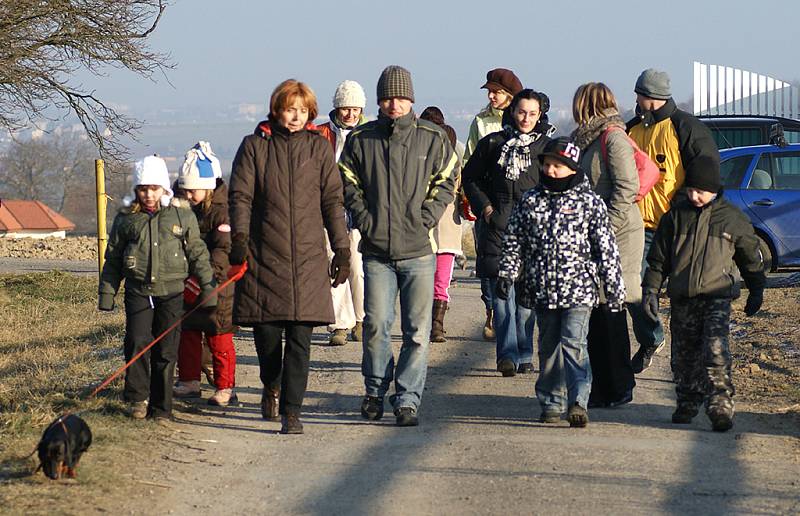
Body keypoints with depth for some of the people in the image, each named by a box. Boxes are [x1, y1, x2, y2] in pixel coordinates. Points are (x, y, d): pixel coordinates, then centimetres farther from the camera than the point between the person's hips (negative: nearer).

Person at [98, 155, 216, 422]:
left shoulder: (183, 216, 4)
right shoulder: (126, 219, 6)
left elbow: (197, 253, 11)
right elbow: (113, 259, 12)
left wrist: (207, 286, 8)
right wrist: (106, 293, 9)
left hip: (171, 293, 0)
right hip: (138, 292, 0)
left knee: (166, 352, 1)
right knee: (138, 342, -18)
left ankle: (161, 408, 9)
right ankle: (137, 398, -3)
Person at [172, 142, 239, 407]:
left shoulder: (222, 211, -17)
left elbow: (224, 250, -25)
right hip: (188, 285, 7)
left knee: (219, 339, -4)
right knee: (187, 334, 12)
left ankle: (225, 388, 1)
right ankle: (189, 382, 22)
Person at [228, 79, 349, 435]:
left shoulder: (319, 147, 9)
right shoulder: (254, 146, 6)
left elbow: (332, 201, 9)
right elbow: (240, 196, 2)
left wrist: (342, 249, 4)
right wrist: (239, 238, -13)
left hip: (308, 257, 0)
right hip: (264, 255, 0)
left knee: (300, 338, -7)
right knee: (266, 332, 5)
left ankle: (291, 411, -5)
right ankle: (272, 387, 35)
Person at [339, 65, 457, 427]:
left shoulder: (432, 139, 3)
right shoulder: (360, 140, 6)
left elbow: (446, 182, 7)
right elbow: (348, 184, 11)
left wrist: (425, 220, -3)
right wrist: (364, 219, -1)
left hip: (419, 250, 0)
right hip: (376, 250, 0)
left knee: (417, 331, -1)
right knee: (376, 324, -1)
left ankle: (407, 399, 5)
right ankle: (375, 390, 19)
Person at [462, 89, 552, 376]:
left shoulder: (546, 147, 7)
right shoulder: (493, 143, 9)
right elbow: (470, 177, 17)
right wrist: (484, 207, 6)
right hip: (498, 226, 0)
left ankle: (524, 356, 11)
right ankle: (507, 355, -14)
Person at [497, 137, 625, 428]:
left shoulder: (589, 202, -1)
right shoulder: (531, 201, 8)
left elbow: (606, 248, 1)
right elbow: (514, 241, 12)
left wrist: (614, 287, 0)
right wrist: (507, 274, 2)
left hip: (579, 288, -4)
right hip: (542, 289, 4)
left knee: (573, 343, -15)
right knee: (548, 347, 10)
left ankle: (578, 402, -19)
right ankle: (551, 403, 19)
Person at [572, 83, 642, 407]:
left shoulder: (613, 138, -10)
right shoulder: (588, 139, 17)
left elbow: (626, 188, -17)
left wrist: (604, 229, -19)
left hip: (616, 235, -9)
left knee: (608, 310, -6)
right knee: (596, 313, 8)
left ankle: (618, 389, -1)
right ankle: (603, 387, 13)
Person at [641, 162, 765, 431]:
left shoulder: (732, 218, 3)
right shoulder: (676, 215, 6)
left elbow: (751, 257, 15)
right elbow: (658, 257, 11)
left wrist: (756, 292, 20)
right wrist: (651, 290, 4)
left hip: (717, 297, -3)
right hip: (682, 298, 3)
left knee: (715, 352, -15)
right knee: (683, 357, 7)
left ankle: (721, 409, -18)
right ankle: (687, 405, 22)